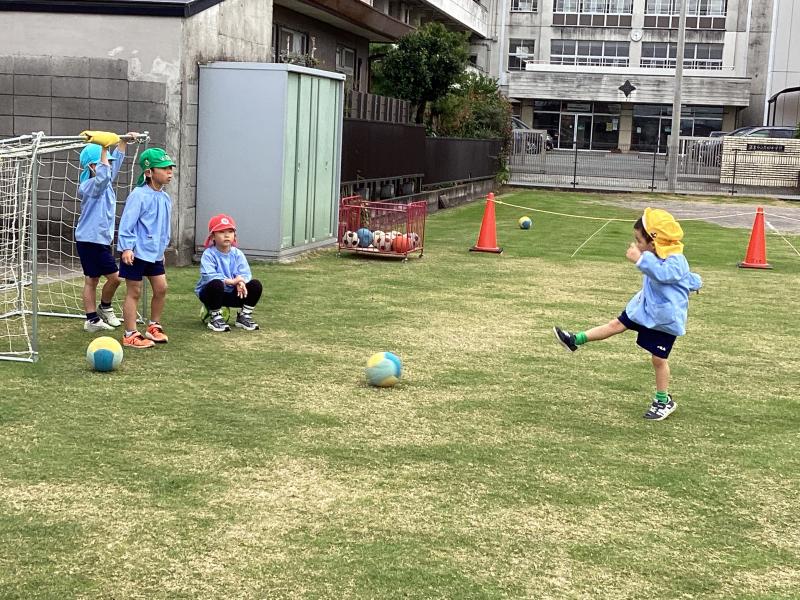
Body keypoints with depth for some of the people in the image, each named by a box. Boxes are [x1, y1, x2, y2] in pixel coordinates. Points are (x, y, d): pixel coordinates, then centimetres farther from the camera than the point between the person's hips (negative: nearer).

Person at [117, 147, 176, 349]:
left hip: (155, 253, 8)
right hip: (136, 253, -8)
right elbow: (127, 222, -17)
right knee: (134, 293, 0)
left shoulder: (165, 198, 8)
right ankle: (130, 335, 7)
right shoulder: (139, 195, -16)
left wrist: (162, 248, 21)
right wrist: (126, 248, -21)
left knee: (161, 288, 11)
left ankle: (153, 327, 28)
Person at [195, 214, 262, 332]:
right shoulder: (208, 254, -14)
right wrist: (231, 281, -35)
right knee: (216, 284, -39)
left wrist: (241, 282, -35)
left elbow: (245, 274, -10)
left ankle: (244, 316, 4)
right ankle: (215, 317, -17)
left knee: (255, 285, -14)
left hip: (232, 293, 5)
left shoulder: (237, 254, 0)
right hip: (210, 292, -4)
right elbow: (208, 276, -29)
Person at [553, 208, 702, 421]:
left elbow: (662, 273, -49)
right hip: (645, 307, 8)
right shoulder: (660, 258, 3)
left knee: (659, 359, 2)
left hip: (665, 318, -8)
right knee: (616, 324, 11)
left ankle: (664, 401, 18)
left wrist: (641, 259, -56)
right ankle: (575, 340, 20)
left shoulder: (675, 260, -26)